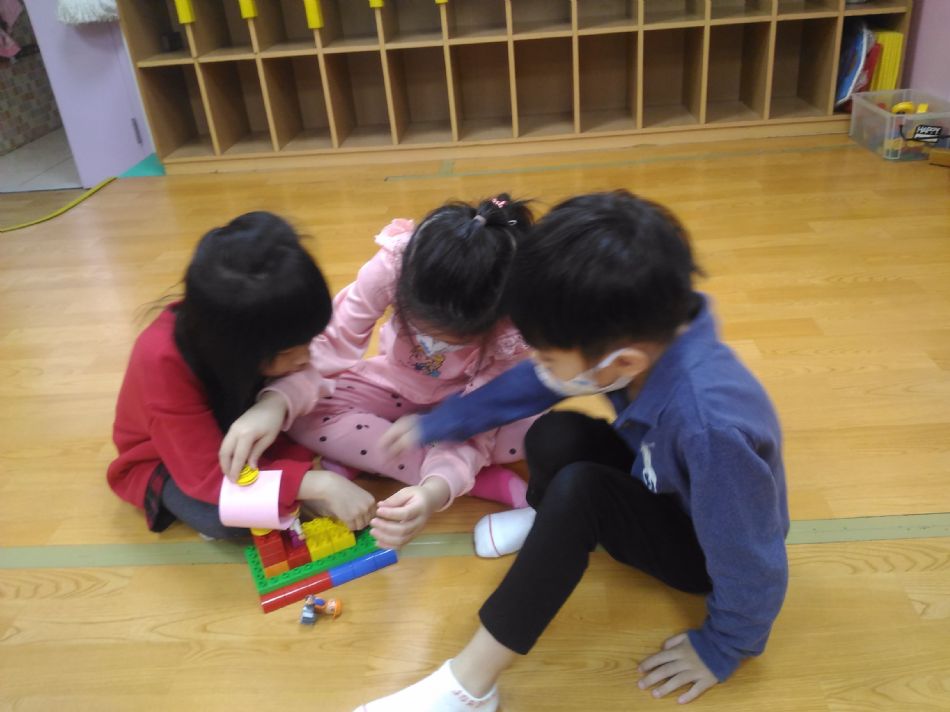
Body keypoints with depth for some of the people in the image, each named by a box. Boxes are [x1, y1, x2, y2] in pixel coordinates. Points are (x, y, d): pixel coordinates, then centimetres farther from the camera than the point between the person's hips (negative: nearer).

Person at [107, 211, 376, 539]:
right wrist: (318, 484, -48)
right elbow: (210, 475, -40)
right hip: (164, 459, -4)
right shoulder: (163, 362, -40)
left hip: (234, 421, 4)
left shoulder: (264, 327, -26)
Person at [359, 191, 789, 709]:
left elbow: (753, 564, -29)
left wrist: (720, 649, -11)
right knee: (554, 438, -21)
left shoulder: (709, 425, -43)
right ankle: (548, 525, 15)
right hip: (661, 487, 6)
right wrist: (434, 425, 0)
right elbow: (530, 384, -7)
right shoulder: (644, 333, -23)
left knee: (577, 491, -31)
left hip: (702, 549, -6)